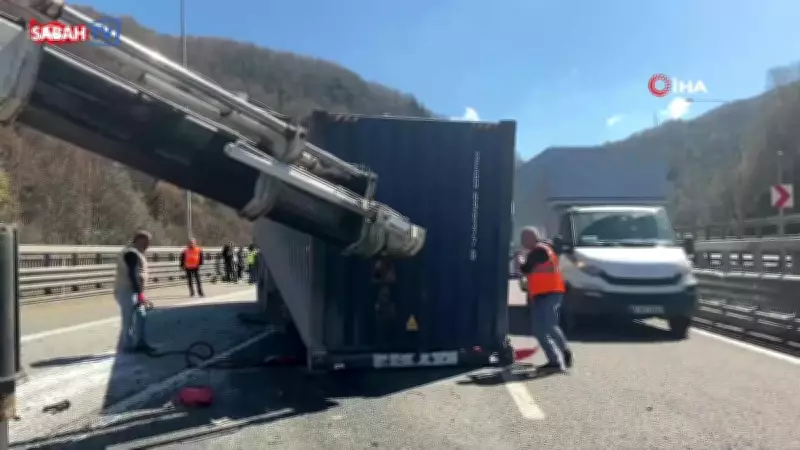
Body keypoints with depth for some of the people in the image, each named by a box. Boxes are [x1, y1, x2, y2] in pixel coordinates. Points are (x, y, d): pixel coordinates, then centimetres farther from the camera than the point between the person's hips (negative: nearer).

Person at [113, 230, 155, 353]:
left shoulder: (135, 252, 17)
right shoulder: (131, 253, -16)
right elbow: (132, 275, -24)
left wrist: (140, 293, 22)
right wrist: (140, 294, -25)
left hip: (132, 291, 11)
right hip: (127, 291, -11)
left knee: (141, 316, 13)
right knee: (129, 319, -5)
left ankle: (140, 343, 20)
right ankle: (128, 345, 1)